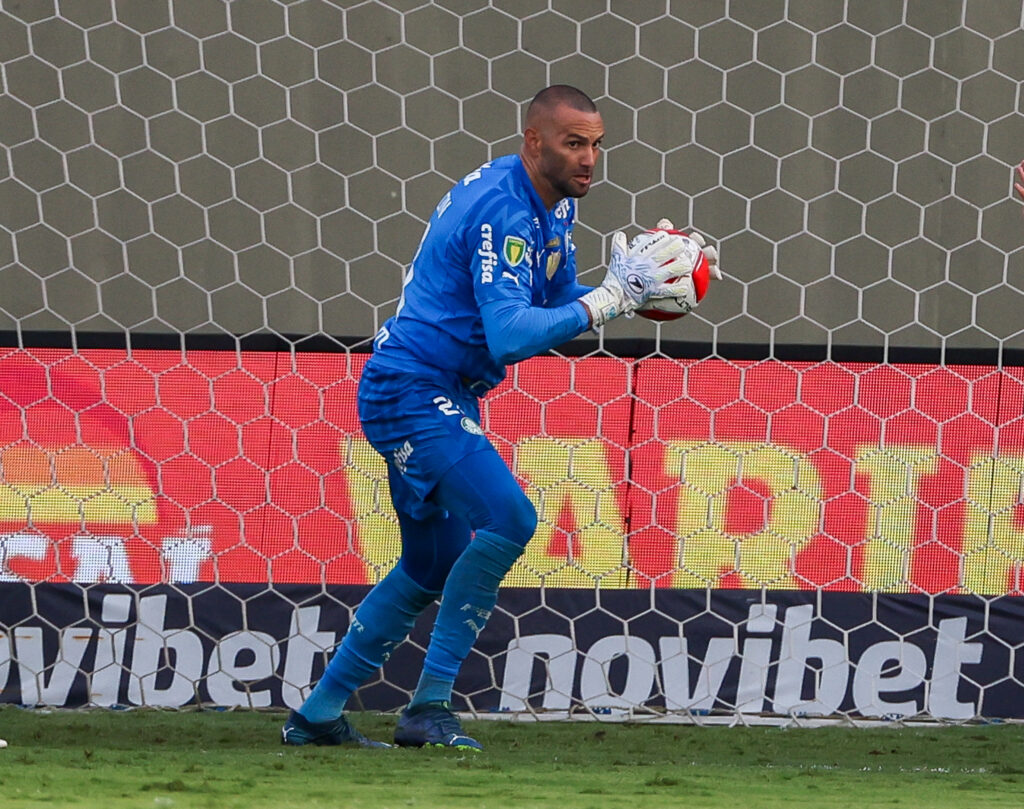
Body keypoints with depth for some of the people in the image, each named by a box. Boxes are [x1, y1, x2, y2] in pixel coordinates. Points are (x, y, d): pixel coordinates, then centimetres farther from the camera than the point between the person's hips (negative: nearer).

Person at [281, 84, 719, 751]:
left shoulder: (553, 206, 8)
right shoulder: (504, 211, -23)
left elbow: (558, 302, 14)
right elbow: (510, 334, -34)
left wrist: (633, 289, -2)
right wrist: (612, 297, -34)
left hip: (445, 396, 11)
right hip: (413, 390, -11)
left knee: (432, 568, 18)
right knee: (508, 518, -26)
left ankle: (318, 716, 27)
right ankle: (429, 708, -21)